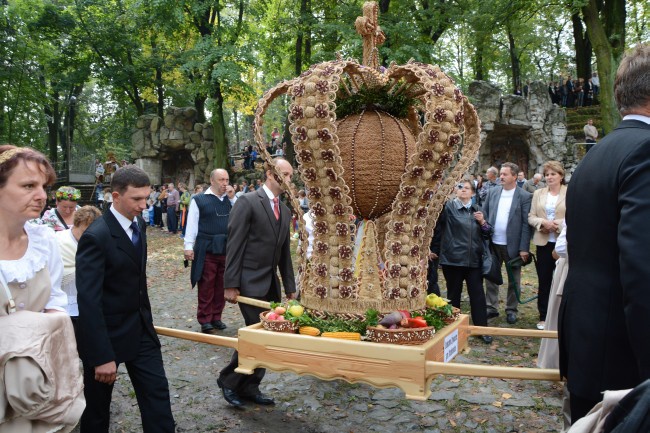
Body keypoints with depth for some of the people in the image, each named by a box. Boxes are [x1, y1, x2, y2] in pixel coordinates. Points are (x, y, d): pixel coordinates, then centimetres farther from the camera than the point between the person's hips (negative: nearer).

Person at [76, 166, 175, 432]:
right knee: (97, 404, 13)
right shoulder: (96, 237, -23)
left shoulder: (138, 224, 3)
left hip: (140, 328, 7)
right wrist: (101, 356, -26)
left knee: (157, 392, 6)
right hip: (106, 332, -6)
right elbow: (88, 301, -26)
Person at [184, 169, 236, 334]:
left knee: (221, 286, 11)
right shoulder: (199, 200, -3)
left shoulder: (230, 199, 11)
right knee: (206, 287, 2)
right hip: (206, 250, -4)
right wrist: (188, 246, -10)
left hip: (226, 249, 5)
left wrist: (232, 198, -4)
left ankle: (216, 318, 23)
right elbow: (192, 225, -4)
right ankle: (205, 320, 11)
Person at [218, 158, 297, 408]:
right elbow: (234, 245, -13)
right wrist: (231, 284, -16)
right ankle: (228, 379, 14)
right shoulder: (247, 202, -9)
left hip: (272, 284, 8)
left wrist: (290, 287, 14)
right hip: (250, 282, -7)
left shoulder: (285, 211, 14)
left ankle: (250, 387, 23)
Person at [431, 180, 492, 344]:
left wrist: (482, 222, -2)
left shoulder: (477, 210, 12)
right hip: (453, 258, -3)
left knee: (478, 294, 3)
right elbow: (437, 228, -3)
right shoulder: (448, 207, -4)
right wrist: (434, 250, 0)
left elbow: (486, 235, 16)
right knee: (454, 294, 9)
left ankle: (482, 328, 13)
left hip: (474, 259, 3)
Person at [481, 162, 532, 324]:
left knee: (513, 279, 9)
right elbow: (484, 212, 13)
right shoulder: (493, 192, 5)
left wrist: (524, 248, -13)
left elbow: (526, 224, -9)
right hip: (493, 243, 4)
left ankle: (511, 310, 23)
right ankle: (491, 308, 23)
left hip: (513, 245, -4)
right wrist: (483, 221, -10)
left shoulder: (524, 196, -7)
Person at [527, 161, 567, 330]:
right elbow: (531, 217, 6)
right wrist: (543, 222, -13)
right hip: (543, 242, 3)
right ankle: (543, 316, 18)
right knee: (543, 280, 8)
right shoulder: (538, 193, 9)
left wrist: (559, 224, -20)